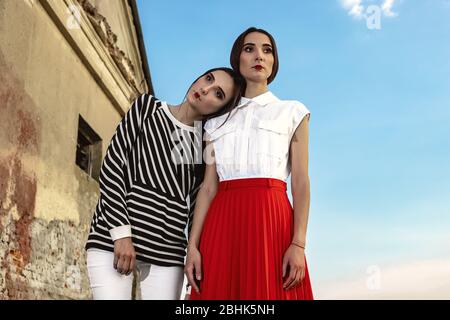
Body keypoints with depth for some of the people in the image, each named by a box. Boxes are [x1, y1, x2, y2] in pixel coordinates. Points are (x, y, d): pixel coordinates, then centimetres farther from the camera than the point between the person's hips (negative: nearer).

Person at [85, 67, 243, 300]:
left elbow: (198, 207, 12)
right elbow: (111, 169, -2)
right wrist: (121, 233, -11)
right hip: (113, 239, -2)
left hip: (167, 253, 2)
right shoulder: (146, 107, 6)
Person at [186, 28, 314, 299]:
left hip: (271, 220, -2)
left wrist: (298, 245, -10)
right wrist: (192, 245, 0)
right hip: (223, 223, 2)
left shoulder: (292, 112, 11)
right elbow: (209, 186, 11)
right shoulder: (218, 120, 18)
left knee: (269, 292, -6)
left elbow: (301, 182, 2)